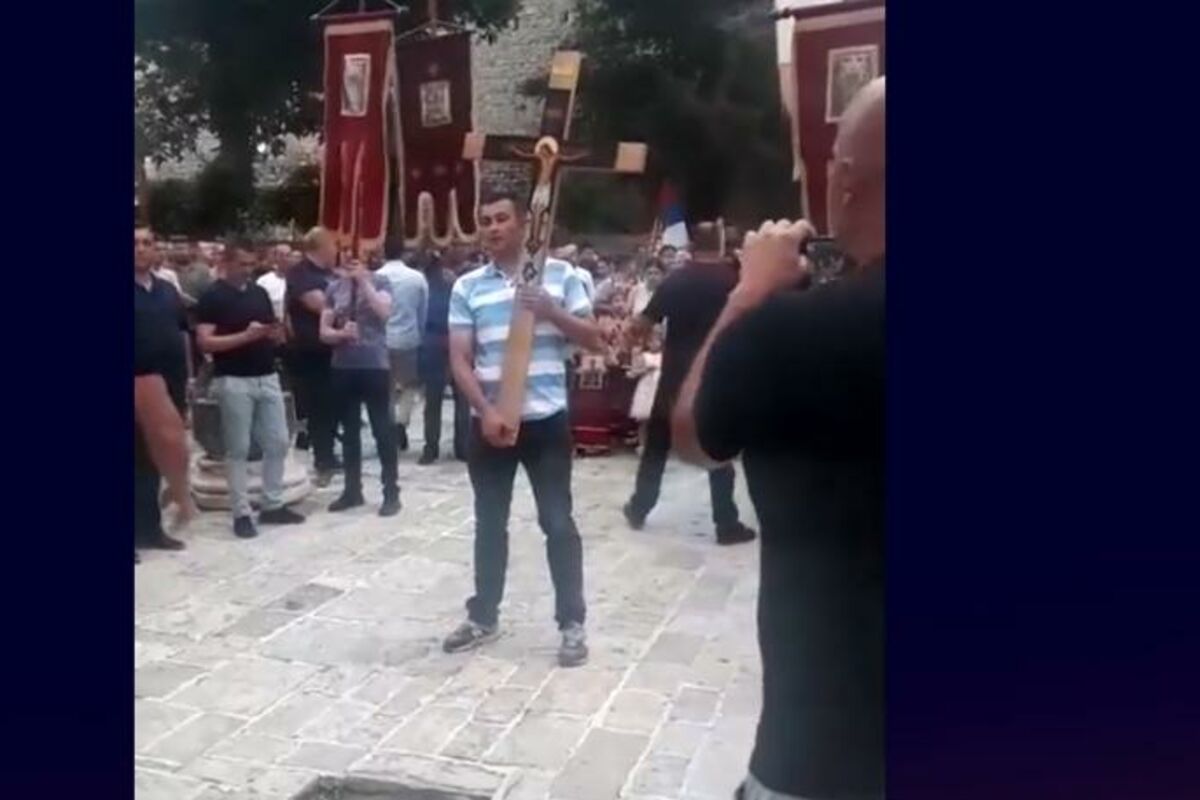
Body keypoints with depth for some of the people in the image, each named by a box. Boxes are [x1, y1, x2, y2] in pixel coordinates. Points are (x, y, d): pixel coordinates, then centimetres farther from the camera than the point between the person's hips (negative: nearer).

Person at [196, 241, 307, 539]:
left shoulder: (260, 293, 12)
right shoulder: (212, 296, -6)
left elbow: (275, 335, 17)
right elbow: (205, 342, -14)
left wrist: (276, 333, -7)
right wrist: (246, 336, -22)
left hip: (267, 377, 6)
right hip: (233, 381, -6)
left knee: (278, 443, 8)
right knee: (238, 449, 1)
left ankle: (273, 505, 20)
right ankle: (241, 513, 9)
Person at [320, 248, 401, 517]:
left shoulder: (379, 282, 0)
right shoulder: (334, 287, 8)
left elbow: (384, 312, -20)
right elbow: (324, 332, 6)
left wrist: (363, 280, -18)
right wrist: (342, 333, -14)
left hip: (375, 365, -4)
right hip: (343, 368, 4)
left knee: (382, 429, 0)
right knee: (349, 431, 11)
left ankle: (391, 492, 6)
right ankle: (352, 489, 21)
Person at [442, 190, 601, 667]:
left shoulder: (559, 274, 0)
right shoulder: (467, 287, 2)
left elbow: (593, 339, 0)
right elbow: (460, 360, -1)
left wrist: (550, 311, -15)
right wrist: (485, 411, -14)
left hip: (546, 420, -2)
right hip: (488, 421, 2)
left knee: (558, 522, 3)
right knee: (489, 522, 12)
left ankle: (572, 623, 15)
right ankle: (483, 617, 27)